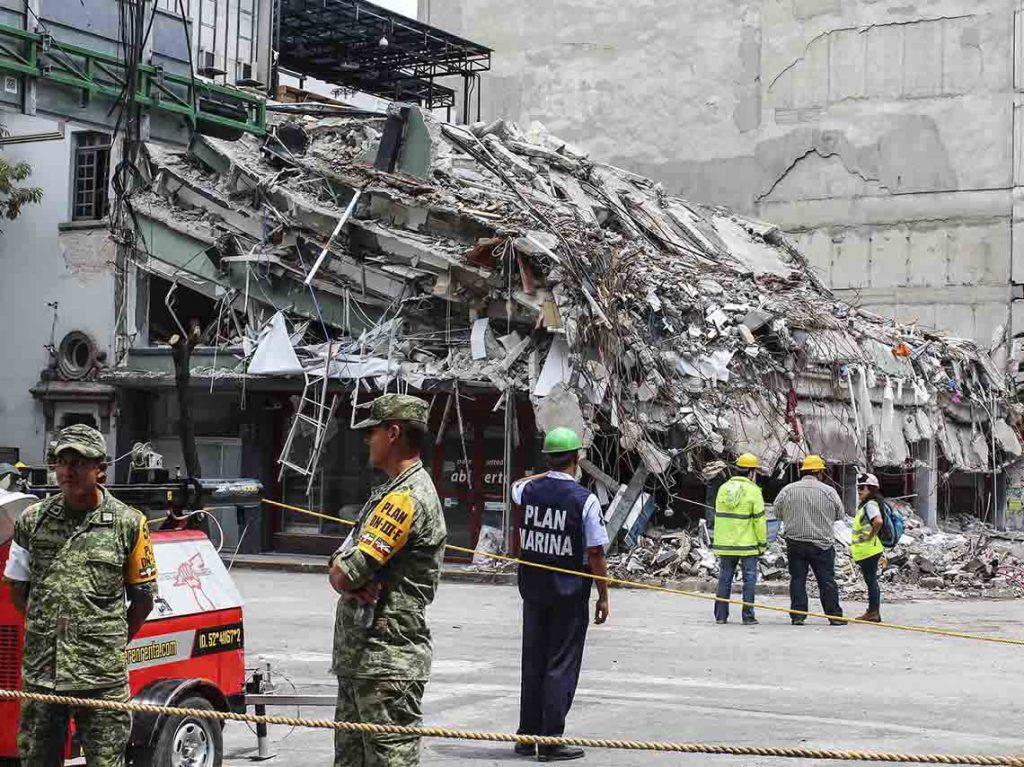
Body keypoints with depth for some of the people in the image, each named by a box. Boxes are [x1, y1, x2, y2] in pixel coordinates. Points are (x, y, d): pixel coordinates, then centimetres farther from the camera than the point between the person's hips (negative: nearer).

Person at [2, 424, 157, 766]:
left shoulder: (128, 523, -1)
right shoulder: (33, 520, 5)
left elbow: (143, 598, 6)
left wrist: (114, 642, 5)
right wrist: (47, 630, 10)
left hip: (102, 677, -3)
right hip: (40, 672, 3)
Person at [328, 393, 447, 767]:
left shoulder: (407, 498, -18)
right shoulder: (390, 491, 17)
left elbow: (343, 576, -21)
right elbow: (340, 562, 14)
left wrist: (349, 575, 2)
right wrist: (358, 580, -8)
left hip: (386, 662, -10)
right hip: (359, 657, 10)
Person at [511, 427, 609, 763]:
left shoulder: (529, 490, -1)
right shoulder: (585, 499, -14)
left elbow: (515, 486, 28)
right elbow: (596, 554, -12)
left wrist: (548, 474, 26)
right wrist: (603, 597, -3)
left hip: (532, 589, 5)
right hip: (569, 594, -5)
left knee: (532, 663, 13)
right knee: (561, 667, 1)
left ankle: (527, 736, 20)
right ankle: (551, 742, 2)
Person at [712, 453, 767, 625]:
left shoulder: (723, 488, 8)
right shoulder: (753, 491, -9)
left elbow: (718, 516, 11)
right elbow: (759, 519, -10)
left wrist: (718, 542, 16)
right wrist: (763, 543, -2)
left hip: (725, 544, 5)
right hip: (748, 545, -5)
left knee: (724, 579, 10)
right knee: (749, 580, 3)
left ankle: (720, 615, 11)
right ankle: (748, 616, 2)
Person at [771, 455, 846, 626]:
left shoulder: (788, 490, -2)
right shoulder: (828, 491, -5)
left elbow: (777, 512, 7)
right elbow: (840, 515, 5)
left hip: (795, 543, 1)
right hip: (822, 544, -1)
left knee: (797, 579, 7)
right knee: (827, 581, 4)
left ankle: (797, 615, 4)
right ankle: (835, 616, 7)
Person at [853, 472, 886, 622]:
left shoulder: (870, 505, -16)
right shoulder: (865, 505, 17)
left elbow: (878, 521, -33)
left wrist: (871, 536, -21)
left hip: (869, 550, -11)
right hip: (867, 550, 11)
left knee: (871, 580, -6)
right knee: (871, 580, 13)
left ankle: (873, 613, -3)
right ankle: (873, 612, 19)